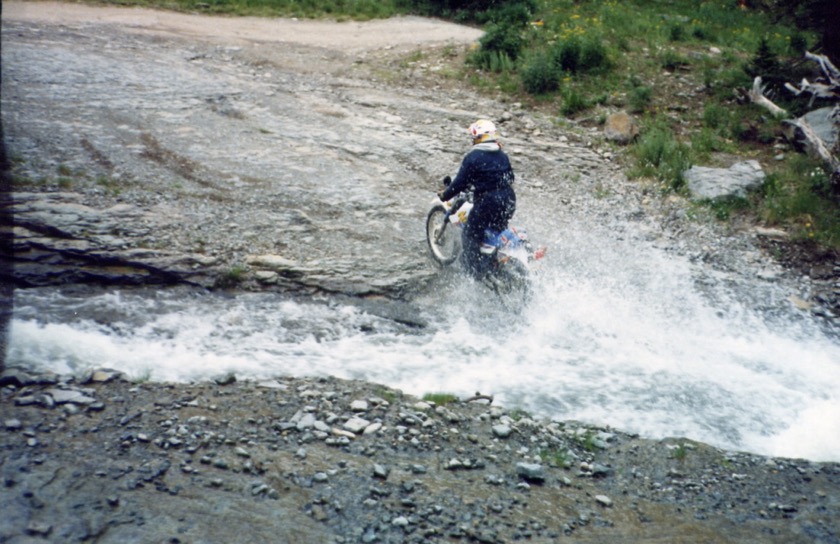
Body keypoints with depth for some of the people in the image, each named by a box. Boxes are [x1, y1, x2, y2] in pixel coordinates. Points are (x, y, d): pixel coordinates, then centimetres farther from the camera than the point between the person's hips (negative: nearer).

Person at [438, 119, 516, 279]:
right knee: (499, 229, 29)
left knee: (471, 236, 6)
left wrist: (444, 195, 4)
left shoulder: (472, 157, -10)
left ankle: (477, 271, 4)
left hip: (487, 202, -7)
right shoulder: (503, 155, 10)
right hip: (509, 201, 7)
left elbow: (460, 182, -10)